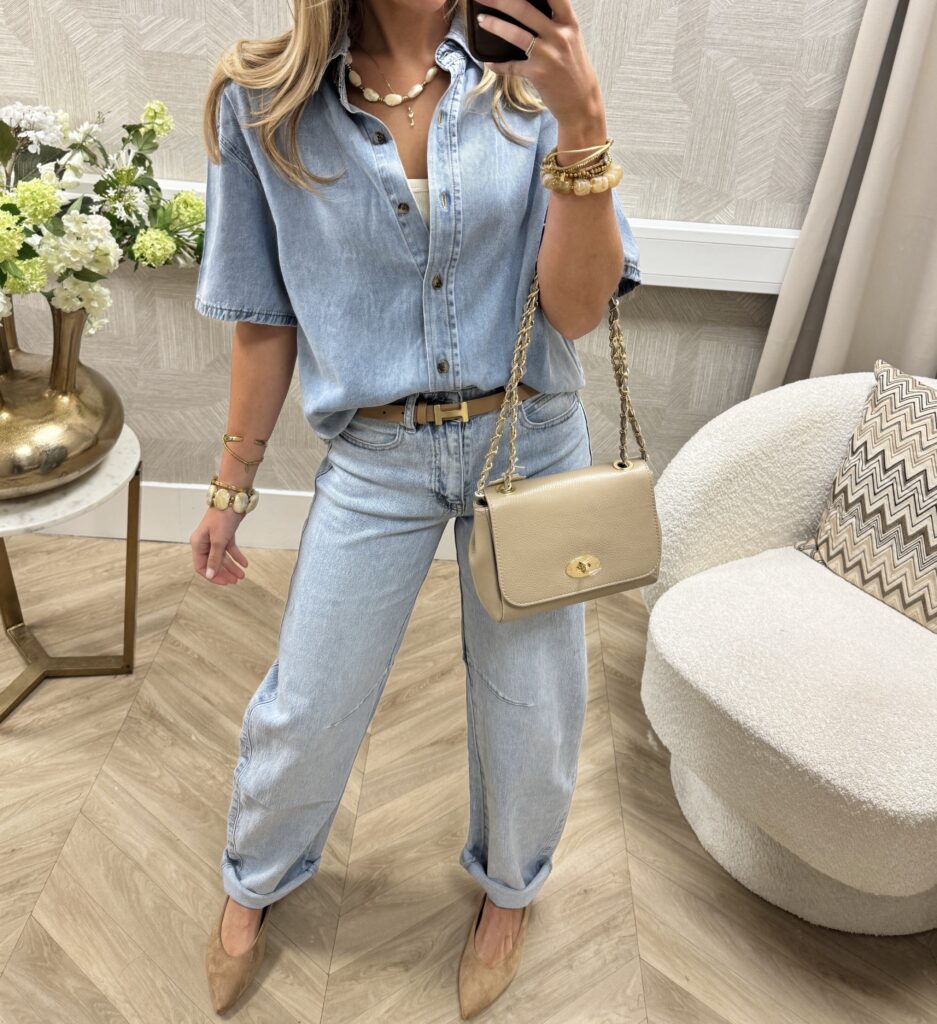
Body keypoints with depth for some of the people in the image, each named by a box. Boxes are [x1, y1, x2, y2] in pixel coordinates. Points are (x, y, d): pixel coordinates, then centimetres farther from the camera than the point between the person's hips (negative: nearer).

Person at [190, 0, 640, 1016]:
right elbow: (265, 316, 2)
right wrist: (231, 484, 8)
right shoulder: (265, 100, -4)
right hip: (375, 457, 0)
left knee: (529, 708, 15)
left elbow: (577, 308, -11)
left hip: (528, 440, 1)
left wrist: (582, 122, -23)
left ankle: (507, 886, 48)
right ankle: (253, 883, 47)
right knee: (305, 708, 13)